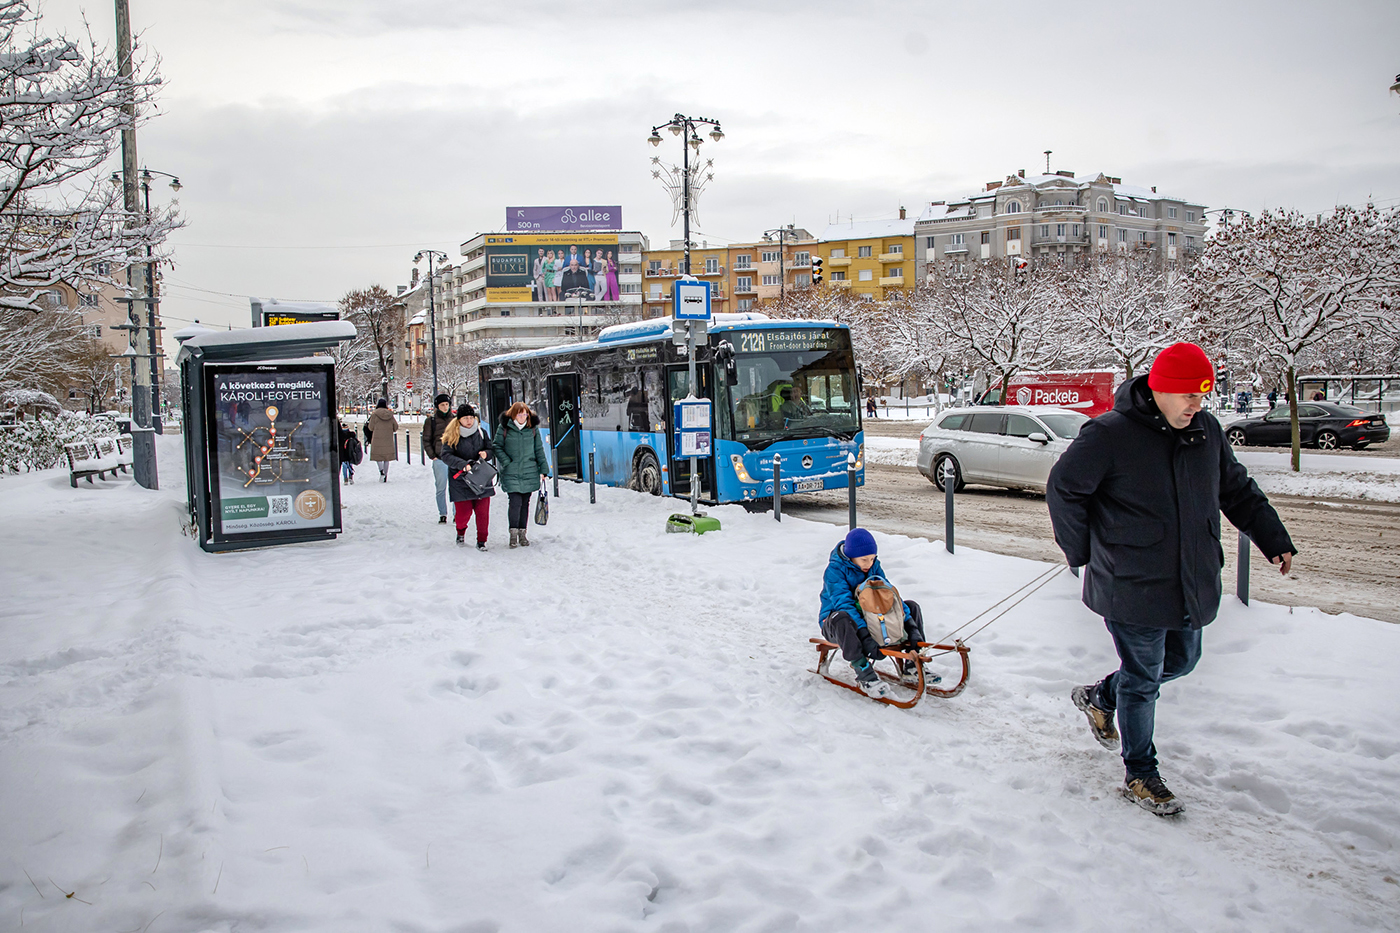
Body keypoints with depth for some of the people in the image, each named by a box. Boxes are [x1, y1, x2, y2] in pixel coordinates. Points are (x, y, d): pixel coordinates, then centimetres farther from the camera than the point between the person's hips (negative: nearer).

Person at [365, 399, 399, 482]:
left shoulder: (374, 414, -5)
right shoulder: (390, 414, 4)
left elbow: (370, 428, -3)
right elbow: (396, 427, 9)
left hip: (377, 439, -3)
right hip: (388, 439, 3)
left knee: (378, 455, 5)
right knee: (387, 457, 9)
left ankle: (381, 471, -19)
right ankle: (385, 476, 11)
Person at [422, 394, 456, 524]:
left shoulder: (455, 419, 10)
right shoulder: (431, 420, 4)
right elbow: (426, 440, 7)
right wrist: (432, 456, -1)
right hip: (439, 458, -1)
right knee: (441, 488, 2)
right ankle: (442, 514, 11)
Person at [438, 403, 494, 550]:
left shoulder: (481, 433, 7)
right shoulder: (452, 436, -4)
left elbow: (490, 449, 15)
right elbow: (445, 455, -14)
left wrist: (486, 453, -9)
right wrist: (463, 464, -27)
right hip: (460, 479, -3)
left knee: (483, 511, -2)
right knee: (464, 512, -2)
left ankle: (481, 541, 15)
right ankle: (461, 533, 31)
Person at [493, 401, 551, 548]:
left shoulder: (533, 428, 5)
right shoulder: (504, 428, -3)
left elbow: (539, 449, 10)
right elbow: (497, 447, 3)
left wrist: (543, 469, 7)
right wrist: (507, 462, -8)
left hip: (529, 472, 3)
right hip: (511, 474, -3)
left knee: (525, 503, 8)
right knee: (515, 502, -12)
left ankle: (522, 532, 21)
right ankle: (513, 532, 4)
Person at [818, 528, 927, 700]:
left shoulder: (874, 565, -2)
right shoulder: (835, 570, -21)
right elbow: (844, 604, -33)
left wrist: (911, 627, -21)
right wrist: (865, 637, -45)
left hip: (866, 618, 7)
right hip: (834, 624, -6)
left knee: (911, 607, -3)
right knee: (842, 618, -43)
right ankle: (864, 673, -40)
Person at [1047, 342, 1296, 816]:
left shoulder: (1206, 431, 4)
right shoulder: (1109, 435, -17)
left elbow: (1237, 490, 18)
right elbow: (1063, 489, -9)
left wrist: (1274, 539, 14)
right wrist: (1083, 552, -4)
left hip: (1191, 583, 7)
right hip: (1131, 587, -7)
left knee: (1180, 661, 20)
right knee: (1143, 679, 3)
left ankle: (1099, 697, 43)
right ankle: (1139, 776, 20)